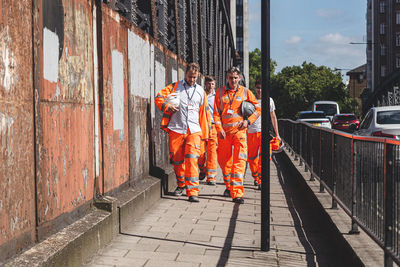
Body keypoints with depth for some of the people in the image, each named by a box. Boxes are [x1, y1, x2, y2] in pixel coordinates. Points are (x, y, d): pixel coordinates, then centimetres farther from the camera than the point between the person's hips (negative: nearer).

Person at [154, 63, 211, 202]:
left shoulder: (200, 91, 16)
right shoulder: (175, 87, 9)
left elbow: (204, 111, 20)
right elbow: (159, 98, 4)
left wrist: (205, 131, 18)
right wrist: (167, 106, -14)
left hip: (194, 130, 0)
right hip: (176, 129, 0)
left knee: (192, 158, -14)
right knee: (177, 159, 7)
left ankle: (192, 191, -17)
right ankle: (181, 185, 29)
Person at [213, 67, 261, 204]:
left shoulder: (245, 92, 5)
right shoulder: (220, 92, 7)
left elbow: (258, 109, 9)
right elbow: (216, 113, 6)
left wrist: (248, 121, -5)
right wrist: (219, 128, -7)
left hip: (239, 130, -2)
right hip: (224, 131, 2)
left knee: (239, 160, -14)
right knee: (224, 161, 11)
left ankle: (237, 193, -18)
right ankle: (229, 186, 34)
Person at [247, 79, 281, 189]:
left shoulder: (269, 100, 9)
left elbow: (273, 117, 17)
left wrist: (277, 134, 16)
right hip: (251, 132, 1)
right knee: (252, 158, 7)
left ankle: (260, 180, -14)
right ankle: (255, 177, 28)